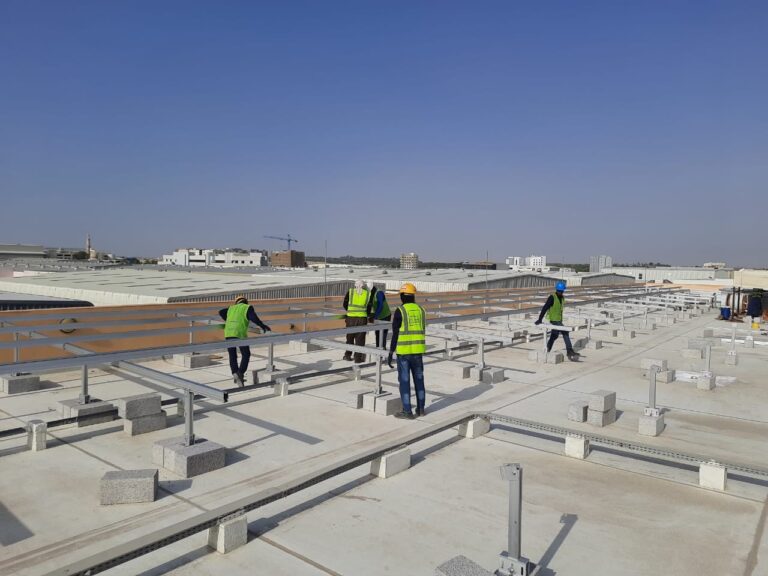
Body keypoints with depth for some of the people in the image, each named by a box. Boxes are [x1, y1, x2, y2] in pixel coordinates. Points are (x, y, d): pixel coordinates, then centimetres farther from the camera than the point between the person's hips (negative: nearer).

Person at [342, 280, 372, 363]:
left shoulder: (350, 291, 4)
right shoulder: (368, 294, 6)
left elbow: (345, 304, 11)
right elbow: (369, 307, 9)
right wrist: (367, 315, 28)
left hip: (351, 318, 1)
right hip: (362, 318, 0)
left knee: (350, 337, 16)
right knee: (360, 338, 7)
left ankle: (347, 355, 26)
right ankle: (358, 358, 8)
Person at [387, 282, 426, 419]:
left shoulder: (399, 311, -11)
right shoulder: (421, 310, 6)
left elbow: (395, 334, -12)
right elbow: (422, 332, 13)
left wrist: (390, 354, -7)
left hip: (403, 351, -5)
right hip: (418, 350, 5)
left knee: (404, 381, 2)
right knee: (419, 379, 16)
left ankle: (407, 411, 6)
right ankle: (420, 408, 23)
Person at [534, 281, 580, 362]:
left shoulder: (562, 298, 8)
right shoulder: (552, 297, -16)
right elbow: (545, 308, -19)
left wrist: (561, 321, 20)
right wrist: (539, 319, -22)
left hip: (558, 320, 9)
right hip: (554, 320, -9)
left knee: (554, 335, 16)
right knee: (565, 333, -14)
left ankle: (547, 350, 28)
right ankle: (570, 351, -10)